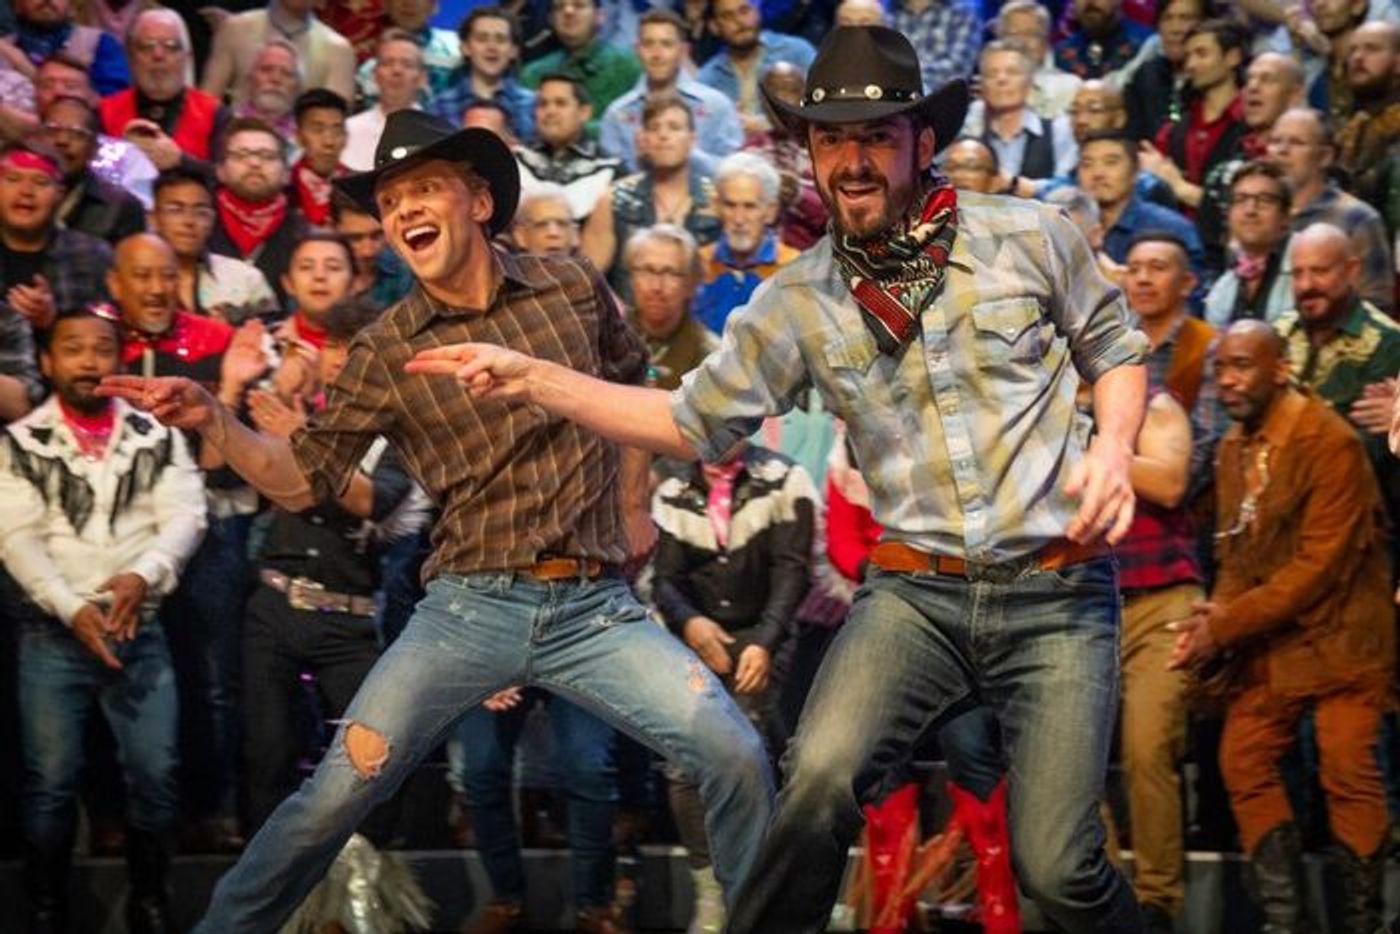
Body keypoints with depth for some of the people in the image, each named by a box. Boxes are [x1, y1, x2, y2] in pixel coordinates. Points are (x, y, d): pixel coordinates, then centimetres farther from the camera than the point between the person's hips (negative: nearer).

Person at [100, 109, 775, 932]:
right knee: (338, 793, -9)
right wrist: (212, 421, -16)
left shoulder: (571, 287, 3)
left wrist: (635, 509, 17)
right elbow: (302, 480, -1)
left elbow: (633, 390, 22)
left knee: (736, 757, -15)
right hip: (472, 608, -1)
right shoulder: (385, 354, 0)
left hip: (594, 607, 1)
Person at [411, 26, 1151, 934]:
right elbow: (698, 420, 10)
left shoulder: (1031, 236, -2)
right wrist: (536, 377, 2)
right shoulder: (797, 302, 2)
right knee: (820, 784, -25)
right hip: (915, 592, 1)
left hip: (1057, 593, -1)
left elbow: (1116, 347, 12)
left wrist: (1114, 445, -8)